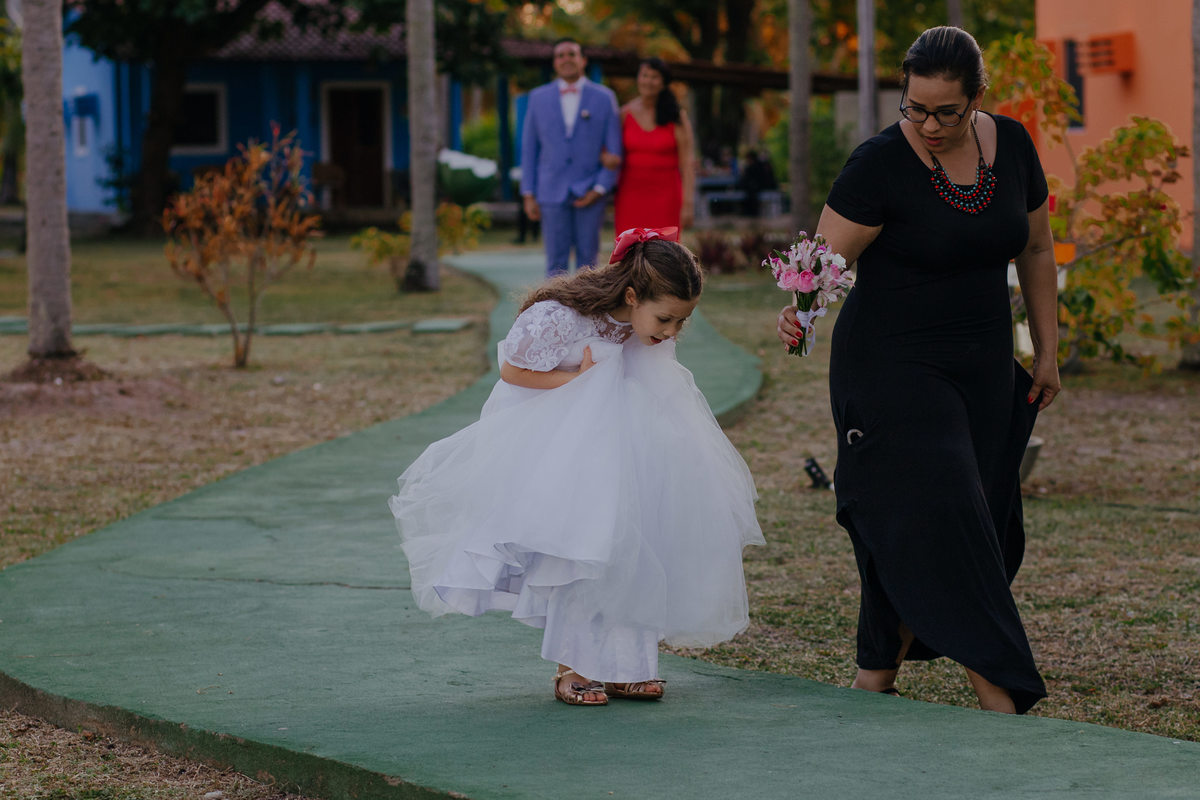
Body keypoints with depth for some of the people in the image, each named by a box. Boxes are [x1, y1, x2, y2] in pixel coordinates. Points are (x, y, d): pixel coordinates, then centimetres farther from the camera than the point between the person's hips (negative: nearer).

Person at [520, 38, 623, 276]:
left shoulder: (604, 97, 4)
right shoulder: (539, 98, 8)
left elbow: (614, 149, 2)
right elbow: (529, 148, 9)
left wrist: (600, 189, -8)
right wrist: (528, 194, 2)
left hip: (589, 194, -1)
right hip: (552, 192, 1)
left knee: (587, 260, 3)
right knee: (556, 263, -2)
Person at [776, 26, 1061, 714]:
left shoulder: (1011, 146, 2)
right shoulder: (882, 164, -14)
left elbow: (1036, 250, 14)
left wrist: (1047, 351, 15)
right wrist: (798, 312, -39)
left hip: (982, 369, 5)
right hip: (894, 367, -5)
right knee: (935, 517, -14)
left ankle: (876, 675, 18)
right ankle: (999, 697, -13)